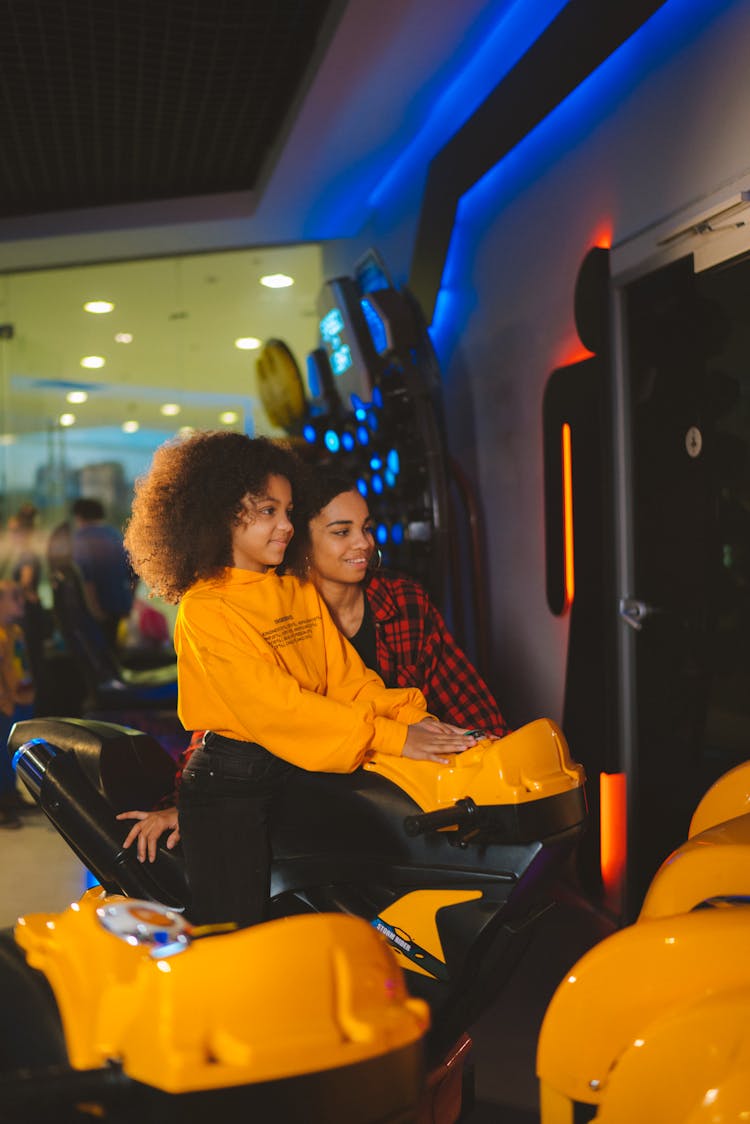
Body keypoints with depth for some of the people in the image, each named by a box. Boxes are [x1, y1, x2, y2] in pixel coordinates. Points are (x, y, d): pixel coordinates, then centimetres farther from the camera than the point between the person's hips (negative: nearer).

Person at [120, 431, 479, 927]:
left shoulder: (302, 593, 11)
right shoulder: (205, 609, -14)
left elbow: (344, 674, 5)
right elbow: (275, 705, -23)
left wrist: (409, 714, -14)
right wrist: (390, 738, -27)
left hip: (301, 775, 7)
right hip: (229, 789, -6)